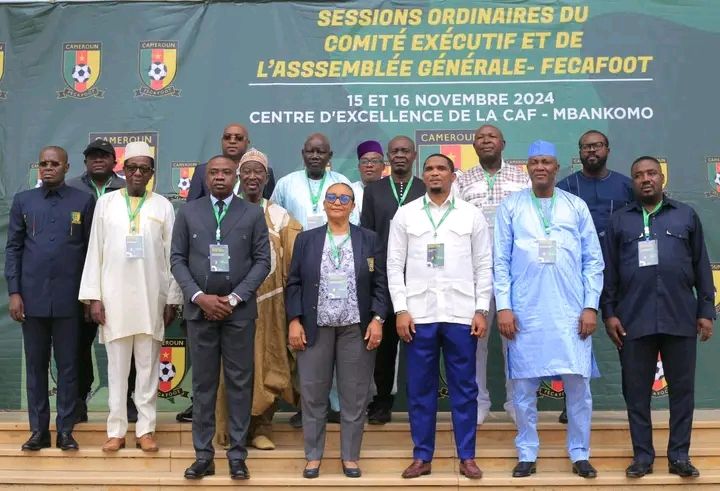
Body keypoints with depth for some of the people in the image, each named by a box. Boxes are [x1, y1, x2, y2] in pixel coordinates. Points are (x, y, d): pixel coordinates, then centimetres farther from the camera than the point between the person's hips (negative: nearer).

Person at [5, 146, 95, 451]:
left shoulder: (83, 201, 4)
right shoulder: (23, 201, 9)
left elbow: (91, 249, 4)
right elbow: (13, 248, 7)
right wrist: (14, 292, -1)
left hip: (68, 297, -2)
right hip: (32, 296, 2)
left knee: (67, 365, 3)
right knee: (35, 364, 7)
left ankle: (65, 430, 10)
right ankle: (38, 430, 15)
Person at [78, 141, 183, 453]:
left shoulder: (163, 207, 4)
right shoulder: (105, 203, 6)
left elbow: (172, 256, 3)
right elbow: (95, 251, 4)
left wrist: (173, 300, 0)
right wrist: (94, 297, -1)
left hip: (151, 298, 0)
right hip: (114, 296, 0)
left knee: (148, 367, 5)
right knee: (117, 368, 5)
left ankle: (145, 430, 12)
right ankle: (116, 430, 12)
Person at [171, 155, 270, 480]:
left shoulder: (253, 214, 4)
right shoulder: (188, 212, 7)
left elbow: (262, 261, 0)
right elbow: (177, 259, 4)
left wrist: (235, 297, -10)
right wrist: (199, 296, -10)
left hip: (239, 310, -1)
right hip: (199, 308, 1)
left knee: (239, 383, 3)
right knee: (203, 383, 6)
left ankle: (237, 454, 11)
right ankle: (203, 455, 12)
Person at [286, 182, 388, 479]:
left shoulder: (369, 239, 6)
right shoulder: (306, 240, 8)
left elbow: (379, 284, 3)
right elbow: (294, 283, 5)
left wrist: (377, 319, -7)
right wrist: (294, 321, -4)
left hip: (357, 329, 0)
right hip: (315, 328, 1)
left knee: (354, 396, 4)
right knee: (313, 395, 5)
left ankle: (350, 457, 16)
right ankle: (313, 456, 17)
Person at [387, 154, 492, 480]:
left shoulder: (472, 215, 6)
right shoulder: (405, 214, 6)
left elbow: (483, 266, 5)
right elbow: (395, 265, 4)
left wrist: (482, 310, -2)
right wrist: (400, 310, -4)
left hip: (461, 314, 0)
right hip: (419, 314, 0)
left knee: (464, 387, 5)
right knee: (420, 388, 5)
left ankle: (467, 457, 15)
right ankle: (422, 456, 16)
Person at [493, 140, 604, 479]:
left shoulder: (577, 206, 7)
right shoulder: (510, 206, 5)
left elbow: (593, 261, 7)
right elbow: (501, 261, 2)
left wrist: (591, 306, 0)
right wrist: (503, 307, -4)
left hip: (571, 312, 1)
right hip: (525, 313, 0)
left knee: (578, 384, 3)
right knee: (523, 387, 4)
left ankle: (580, 454, 17)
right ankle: (527, 454, 17)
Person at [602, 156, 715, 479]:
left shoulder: (686, 216, 10)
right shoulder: (619, 221, 9)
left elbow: (702, 267, 9)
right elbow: (609, 272, 8)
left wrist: (706, 310, 5)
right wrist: (609, 313, 1)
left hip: (680, 319, 0)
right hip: (634, 320, 0)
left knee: (682, 389, 6)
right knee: (636, 391, 5)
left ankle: (679, 455, 17)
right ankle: (642, 455, 16)